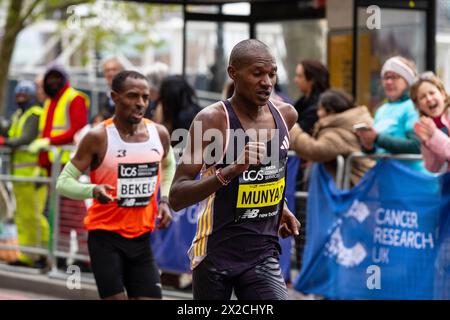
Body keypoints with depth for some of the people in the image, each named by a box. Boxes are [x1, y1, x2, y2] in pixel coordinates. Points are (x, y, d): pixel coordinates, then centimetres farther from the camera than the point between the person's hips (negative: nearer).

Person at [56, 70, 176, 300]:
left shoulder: (159, 134, 3)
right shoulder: (98, 138, -12)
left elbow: (168, 165, 26)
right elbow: (64, 182, -8)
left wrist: (164, 200, 11)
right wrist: (93, 191, -28)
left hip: (141, 238, 5)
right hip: (106, 236, -5)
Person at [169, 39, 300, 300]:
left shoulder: (286, 116, 3)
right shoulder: (212, 120, -15)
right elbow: (176, 198, -21)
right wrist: (230, 171, -33)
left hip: (264, 254, 4)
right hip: (216, 254, -4)